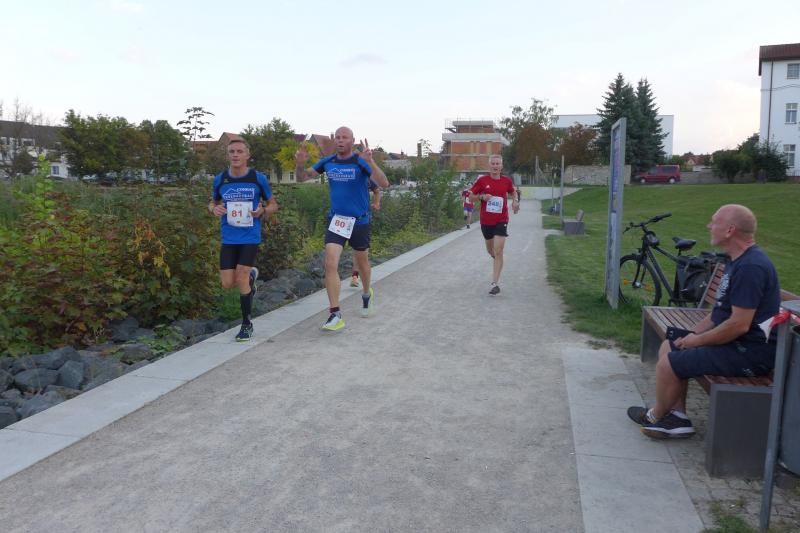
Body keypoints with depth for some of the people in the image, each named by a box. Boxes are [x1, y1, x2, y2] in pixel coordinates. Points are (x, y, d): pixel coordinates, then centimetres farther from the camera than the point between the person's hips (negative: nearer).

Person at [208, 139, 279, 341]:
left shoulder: (258, 178, -3)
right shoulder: (220, 179, 4)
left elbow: (273, 204, 7)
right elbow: (213, 203, 18)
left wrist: (262, 210, -15)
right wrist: (214, 209, -6)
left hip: (250, 236, -3)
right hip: (228, 238, 3)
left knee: (241, 277, -11)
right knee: (227, 283, -1)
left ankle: (247, 324, 8)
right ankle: (251, 276, 35)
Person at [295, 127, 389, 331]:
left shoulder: (361, 162, -13)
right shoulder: (327, 162, 0)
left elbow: (384, 184, -26)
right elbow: (302, 178, 8)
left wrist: (370, 162, -40)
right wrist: (300, 164, -15)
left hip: (360, 221, -2)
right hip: (335, 220, 2)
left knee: (362, 262, 17)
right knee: (330, 264, -12)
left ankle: (366, 294, 47)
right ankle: (335, 315, -8)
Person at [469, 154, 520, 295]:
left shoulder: (507, 181, 1)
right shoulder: (482, 180, -3)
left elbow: (513, 192, 21)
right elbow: (471, 195, 3)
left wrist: (515, 201, 1)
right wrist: (482, 196, -16)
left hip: (501, 220, -1)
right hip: (485, 220, 1)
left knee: (498, 251, -12)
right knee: (490, 250, 18)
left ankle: (495, 284, -11)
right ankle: (498, 261, 54)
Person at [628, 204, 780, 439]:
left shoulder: (750, 267, -24)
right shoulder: (738, 261, 12)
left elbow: (739, 325, -28)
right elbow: (721, 311, 15)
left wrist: (697, 341, -15)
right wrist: (693, 333, 4)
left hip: (749, 353, -11)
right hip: (737, 343, 11)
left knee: (668, 364, -12)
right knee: (668, 347, 13)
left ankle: (656, 416, 16)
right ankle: (678, 418, 13)